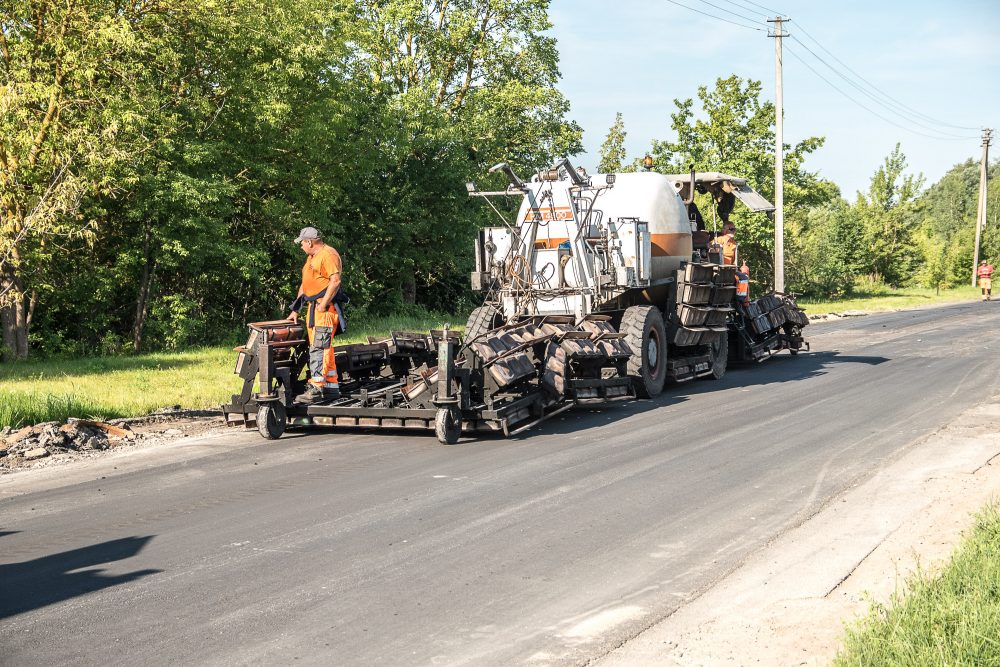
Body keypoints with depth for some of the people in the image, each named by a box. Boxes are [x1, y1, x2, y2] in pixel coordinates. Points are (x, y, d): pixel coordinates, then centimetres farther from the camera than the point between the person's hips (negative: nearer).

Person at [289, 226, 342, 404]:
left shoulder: (328, 254, -10)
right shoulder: (311, 257, 23)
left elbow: (335, 281, -20)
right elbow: (305, 284, 27)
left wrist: (323, 304, -21)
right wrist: (296, 309, 23)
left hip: (325, 309, -10)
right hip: (313, 309, 10)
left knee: (318, 348, -13)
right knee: (324, 348, 11)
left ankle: (316, 389, -15)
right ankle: (332, 387, 16)